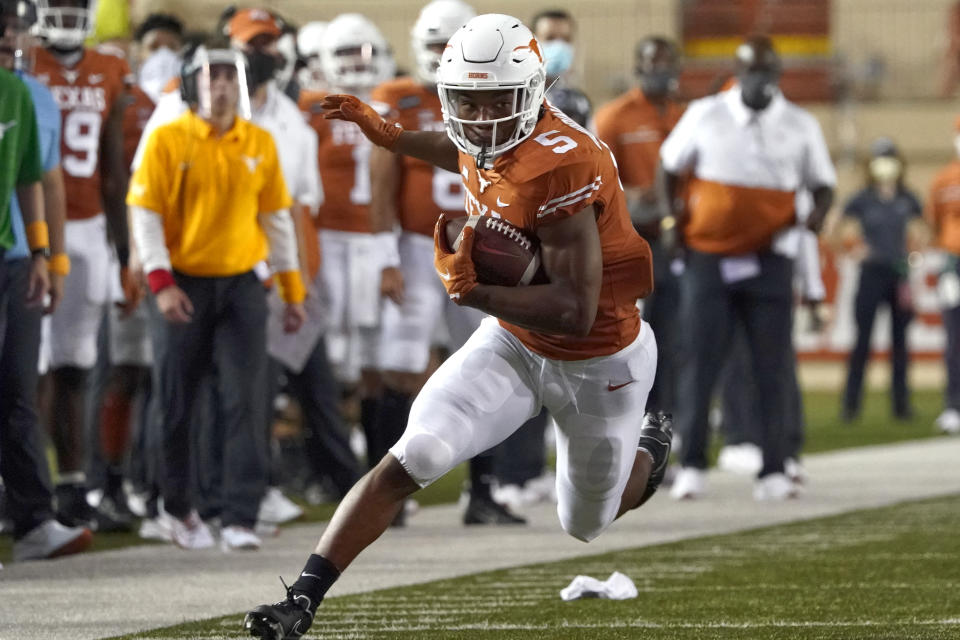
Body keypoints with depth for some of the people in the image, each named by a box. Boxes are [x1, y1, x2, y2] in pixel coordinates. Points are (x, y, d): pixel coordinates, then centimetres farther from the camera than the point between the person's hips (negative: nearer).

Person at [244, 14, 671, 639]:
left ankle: (649, 449, 54)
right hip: (514, 343, 5)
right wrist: (389, 135, 23)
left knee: (585, 524, 19)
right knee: (410, 460, -16)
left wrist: (472, 292, -34)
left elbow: (575, 313, -35)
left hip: (597, 362, -5)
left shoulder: (560, 165, -34)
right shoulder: (484, 139, -10)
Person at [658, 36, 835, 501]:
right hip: (708, 256, -1)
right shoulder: (704, 116, 2)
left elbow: (823, 184, 11)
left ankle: (772, 473, 3)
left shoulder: (800, 127, 3)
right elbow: (669, 167, 13)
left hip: (770, 262, 1)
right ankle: (691, 467, 7)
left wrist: (817, 214, -10)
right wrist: (668, 219, 1)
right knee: (699, 366, -1)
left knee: (771, 370, 0)